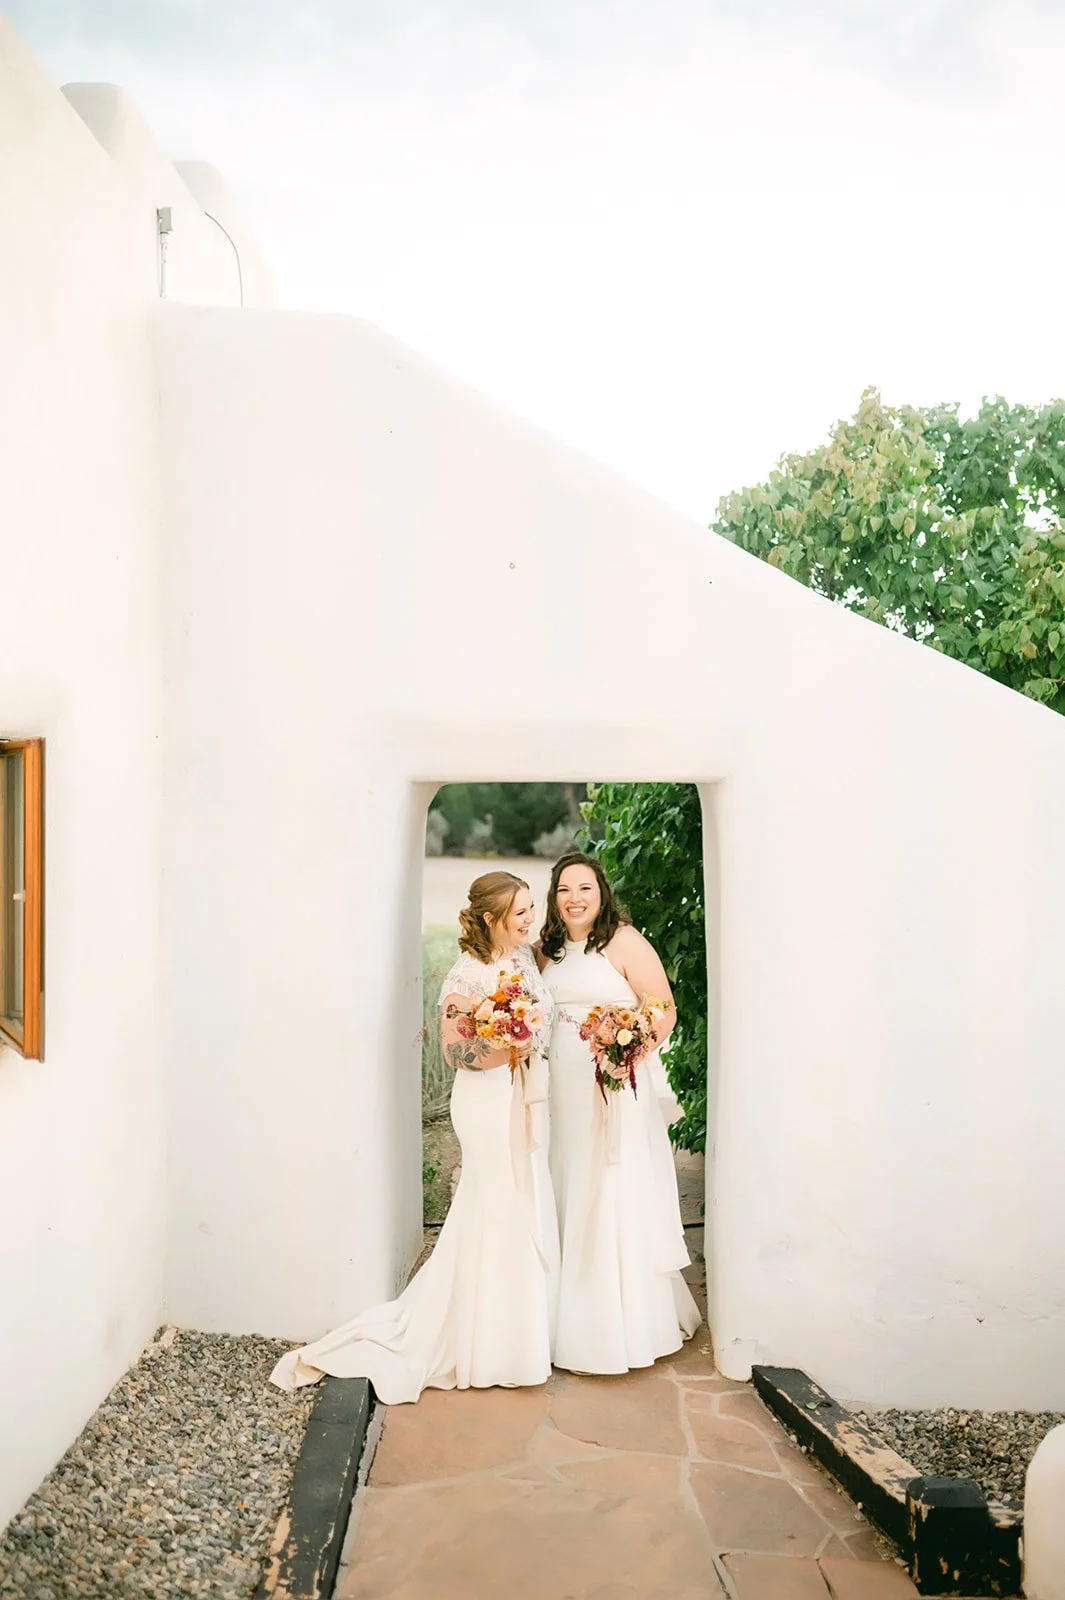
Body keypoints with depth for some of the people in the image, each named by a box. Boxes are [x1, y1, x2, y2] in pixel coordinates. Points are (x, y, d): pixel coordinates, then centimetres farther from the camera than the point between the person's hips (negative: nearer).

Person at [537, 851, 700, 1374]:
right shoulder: (546, 950, 11)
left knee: (616, 1200, -1)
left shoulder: (625, 942, -7)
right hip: (560, 1091, 6)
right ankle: (577, 1319, 22)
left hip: (614, 1089, -6)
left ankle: (628, 1323, 11)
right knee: (570, 1199, 10)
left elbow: (664, 1012, -10)